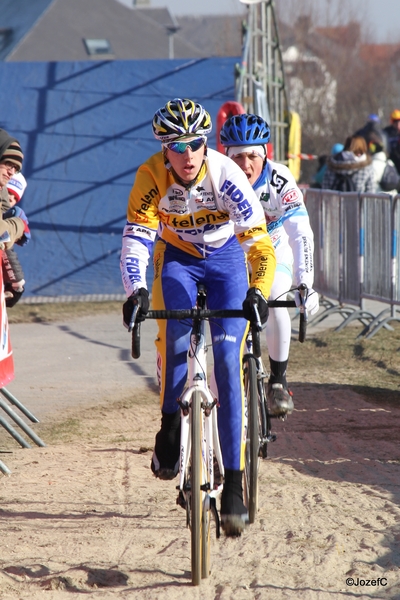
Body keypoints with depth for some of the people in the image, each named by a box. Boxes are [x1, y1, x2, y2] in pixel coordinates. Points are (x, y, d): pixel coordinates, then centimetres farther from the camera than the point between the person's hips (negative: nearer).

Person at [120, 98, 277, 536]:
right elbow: (136, 237, -29)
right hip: (177, 257, 1)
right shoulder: (151, 176, -24)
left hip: (226, 258, -1)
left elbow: (258, 241, -32)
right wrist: (135, 291, -46)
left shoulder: (227, 176, -28)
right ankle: (170, 426, -6)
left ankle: (234, 480, -12)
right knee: (175, 335, -29)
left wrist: (257, 292, -48)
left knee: (227, 359, -13)